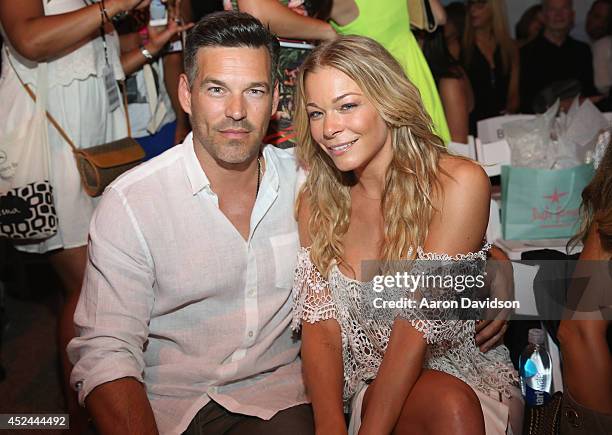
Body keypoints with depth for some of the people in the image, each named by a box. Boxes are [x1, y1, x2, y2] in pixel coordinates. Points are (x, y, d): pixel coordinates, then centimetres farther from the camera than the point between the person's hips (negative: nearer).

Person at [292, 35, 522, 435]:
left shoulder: (460, 183, -15)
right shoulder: (317, 202, -1)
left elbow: (416, 328, -20)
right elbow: (320, 329, -7)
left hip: (466, 373, -1)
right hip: (371, 383, 1)